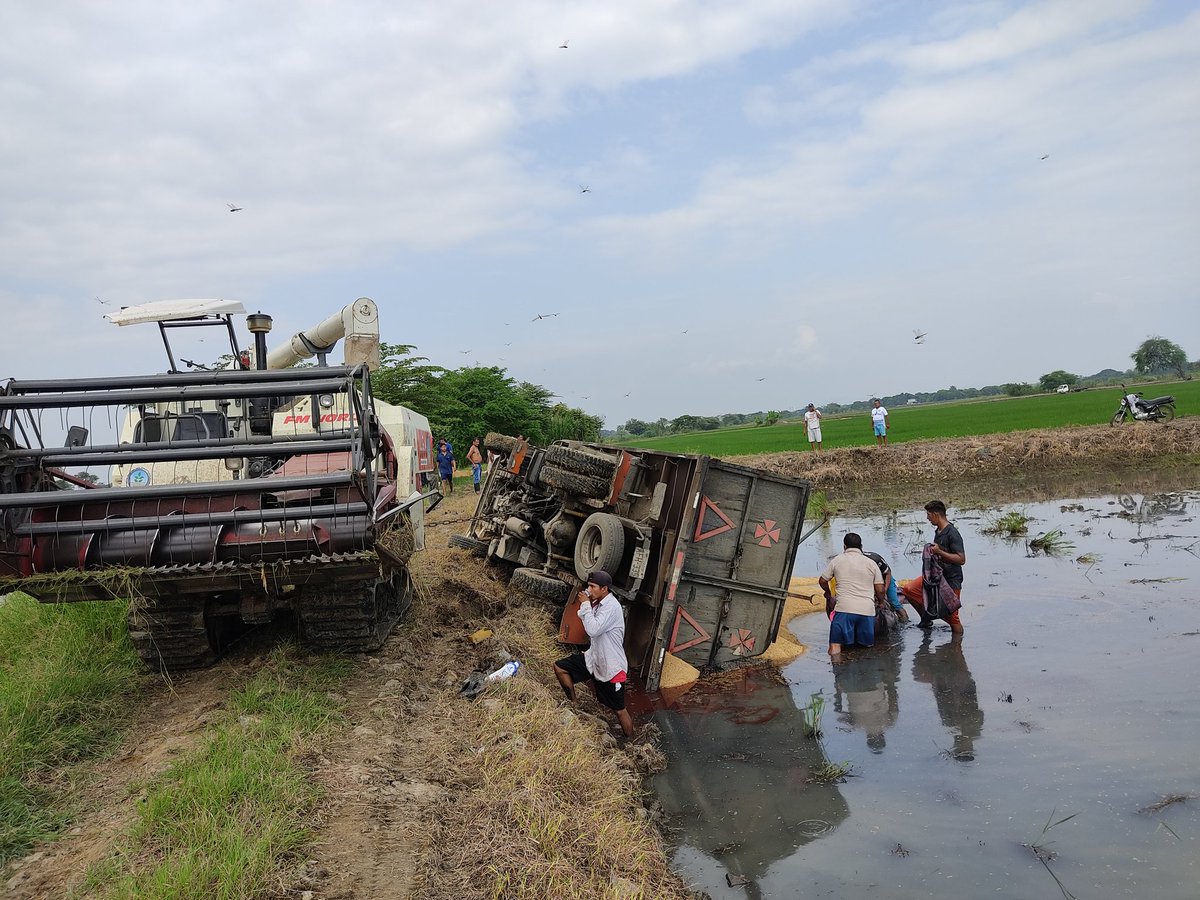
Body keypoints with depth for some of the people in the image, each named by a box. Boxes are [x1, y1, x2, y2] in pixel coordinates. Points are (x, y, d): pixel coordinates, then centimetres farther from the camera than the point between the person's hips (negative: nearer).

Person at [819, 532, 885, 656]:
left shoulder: (837, 560, 10)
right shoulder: (871, 563, 13)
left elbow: (822, 581, 16)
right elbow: (880, 590, 11)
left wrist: (828, 595, 37)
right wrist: (880, 602, 32)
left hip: (844, 608, -2)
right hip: (867, 609, 2)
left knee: (835, 646, -6)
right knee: (868, 644, 21)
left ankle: (836, 660, -28)